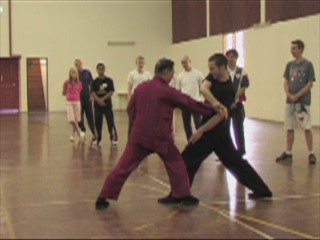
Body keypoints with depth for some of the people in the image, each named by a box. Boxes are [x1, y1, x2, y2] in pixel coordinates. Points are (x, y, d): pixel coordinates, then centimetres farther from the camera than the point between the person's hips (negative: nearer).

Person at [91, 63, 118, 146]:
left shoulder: (109, 81, 1)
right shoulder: (95, 82, 5)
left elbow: (111, 92, -5)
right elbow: (93, 93, -4)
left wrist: (103, 99, -15)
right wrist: (99, 100, -20)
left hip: (107, 105, -1)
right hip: (98, 105, 1)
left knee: (110, 122, -5)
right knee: (98, 123, 4)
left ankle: (114, 138, 5)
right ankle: (98, 138, 17)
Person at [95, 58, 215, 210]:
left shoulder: (141, 87, 6)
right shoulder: (167, 91, -8)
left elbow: (131, 109, 11)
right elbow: (190, 103, -5)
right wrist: (213, 110, 0)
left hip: (138, 135, 4)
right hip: (160, 137, -4)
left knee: (123, 167, 5)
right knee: (176, 164, 15)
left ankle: (102, 198, 3)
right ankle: (184, 196, 17)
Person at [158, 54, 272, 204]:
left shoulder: (229, 91, -18)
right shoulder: (213, 77, 3)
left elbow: (220, 116, -22)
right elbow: (203, 89, -17)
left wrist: (200, 131, -25)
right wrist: (215, 102, -35)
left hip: (214, 131, -8)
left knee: (187, 160, -5)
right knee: (235, 161, 13)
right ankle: (261, 189, 17)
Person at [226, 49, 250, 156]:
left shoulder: (242, 72, 1)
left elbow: (243, 88, -5)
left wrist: (234, 100, -13)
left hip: (237, 104, -1)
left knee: (238, 128, 4)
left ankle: (241, 150, 15)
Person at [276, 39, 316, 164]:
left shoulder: (308, 65, -4)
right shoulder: (290, 65, 9)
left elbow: (310, 84, -7)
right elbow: (286, 82, 10)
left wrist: (297, 96, -13)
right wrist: (289, 94, -8)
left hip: (303, 101, -5)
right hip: (290, 101, 5)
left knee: (307, 128, -5)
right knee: (289, 128, 8)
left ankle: (311, 153, 3)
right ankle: (288, 153, 17)